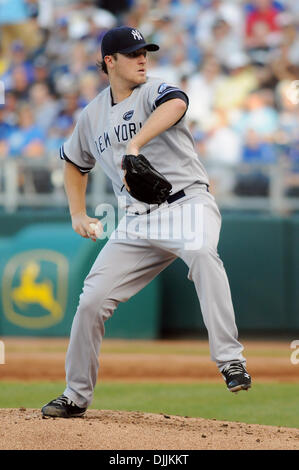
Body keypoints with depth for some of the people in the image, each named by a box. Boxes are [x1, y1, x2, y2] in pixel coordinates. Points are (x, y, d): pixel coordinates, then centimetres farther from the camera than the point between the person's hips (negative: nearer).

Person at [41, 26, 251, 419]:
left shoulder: (153, 92, -5)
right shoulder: (93, 115, 12)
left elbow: (176, 104, -31)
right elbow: (74, 162, 30)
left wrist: (135, 145, -46)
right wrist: (78, 216, 16)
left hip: (187, 203, -5)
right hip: (138, 220, 5)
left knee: (202, 253, -38)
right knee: (93, 299, -1)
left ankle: (230, 360, -40)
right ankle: (76, 397, 16)